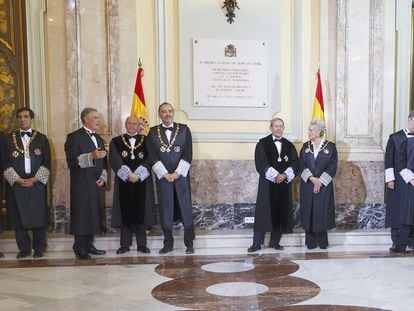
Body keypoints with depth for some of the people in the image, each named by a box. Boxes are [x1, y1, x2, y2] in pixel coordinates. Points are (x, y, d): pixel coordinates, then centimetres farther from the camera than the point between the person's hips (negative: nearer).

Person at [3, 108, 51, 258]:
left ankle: (38, 249, 14)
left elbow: (46, 162, 2)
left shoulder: (41, 138, 6)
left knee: (39, 216, 2)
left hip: (37, 183, 0)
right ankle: (24, 248, 17)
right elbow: (6, 163, 2)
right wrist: (18, 180, -9)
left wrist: (35, 179, -10)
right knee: (19, 217, 4)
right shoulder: (9, 138, 7)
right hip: (16, 184, 1)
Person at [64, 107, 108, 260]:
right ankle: (80, 248, 6)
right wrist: (91, 156, -27)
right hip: (81, 184, -6)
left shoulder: (98, 139, 17)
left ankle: (89, 245, 16)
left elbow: (104, 162, 19)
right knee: (81, 215, -3)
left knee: (93, 215, 6)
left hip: (95, 184, 6)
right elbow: (72, 161, -16)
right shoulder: (74, 137, -5)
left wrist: (103, 177, 4)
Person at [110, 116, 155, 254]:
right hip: (123, 181, 0)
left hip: (142, 181, 0)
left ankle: (142, 244, 11)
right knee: (125, 212, 3)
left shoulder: (146, 141, 6)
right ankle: (125, 244, 12)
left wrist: (137, 174, -17)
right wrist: (128, 175, -18)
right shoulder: (116, 141, 7)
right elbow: (115, 160, -5)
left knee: (141, 211, 3)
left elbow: (149, 160, -4)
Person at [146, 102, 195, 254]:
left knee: (186, 208, 1)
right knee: (166, 209, 5)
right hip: (163, 177, 1)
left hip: (181, 175, 0)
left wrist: (177, 173, -10)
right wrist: (165, 174, -9)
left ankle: (189, 243, 11)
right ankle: (168, 243, 16)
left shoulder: (184, 129, 4)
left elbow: (188, 153, -2)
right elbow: (152, 156, 0)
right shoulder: (153, 132, 6)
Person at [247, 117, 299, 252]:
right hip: (267, 183, -3)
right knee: (263, 212, -3)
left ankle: (275, 241, 17)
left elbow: (295, 163, 3)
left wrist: (285, 175, -14)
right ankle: (257, 243, 2)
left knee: (280, 213, 6)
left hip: (284, 183, 4)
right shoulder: (263, 143, 0)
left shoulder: (289, 145, 11)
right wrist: (275, 175, -18)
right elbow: (261, 163, -9)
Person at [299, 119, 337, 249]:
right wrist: (311, 178, -14)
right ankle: (310, 242, 13)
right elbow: (302, 165, 1)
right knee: (309, 211, 3)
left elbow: (332, 166, -6)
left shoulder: (330, 146, -2)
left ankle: (322, 241, 15)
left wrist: (320, 181, -14)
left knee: (322, 212, 1)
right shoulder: (306, 146, 7)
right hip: (307, 185, 3)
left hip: (324, 186, -2)